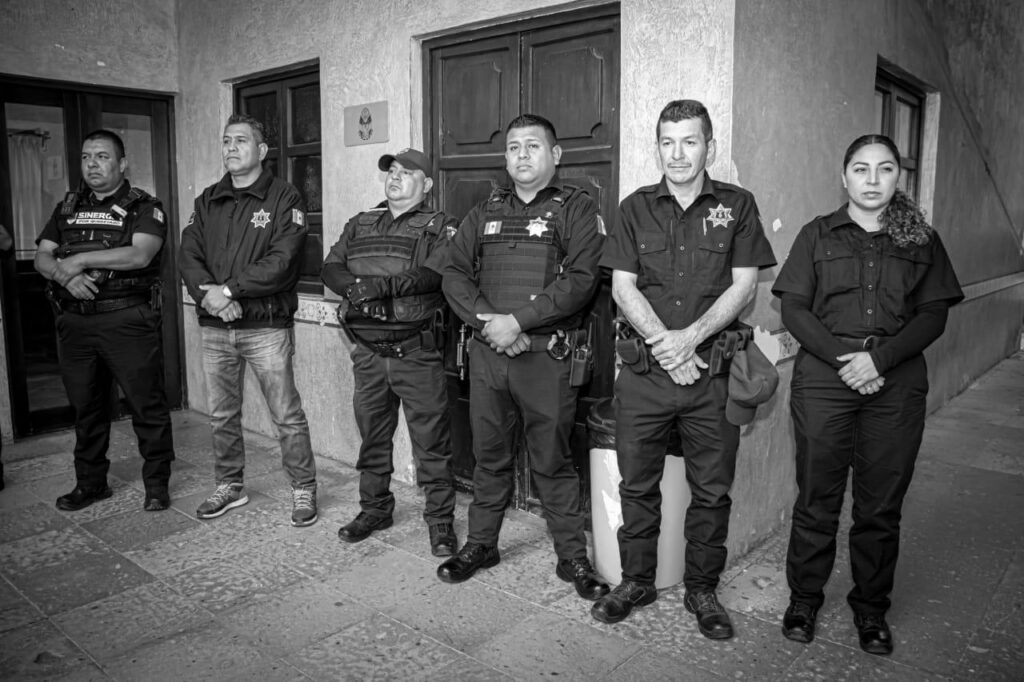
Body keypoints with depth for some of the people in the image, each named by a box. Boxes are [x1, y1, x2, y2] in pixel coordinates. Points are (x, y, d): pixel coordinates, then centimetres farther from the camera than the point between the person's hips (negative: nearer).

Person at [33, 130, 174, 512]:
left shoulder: (144, 207, 0)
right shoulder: (67, 208, 17)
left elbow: (139, 254, -17)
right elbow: (41, 257, 10)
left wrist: (80, 258, -14)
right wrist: (65, 275, -11)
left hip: (128, 320, -5)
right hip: (75, 320, 6)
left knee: (146, 405, -1)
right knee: (85, 406, 14)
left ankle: (157, 484, 12)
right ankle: (90, 483, 27)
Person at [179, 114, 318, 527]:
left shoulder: (284, 199, -3)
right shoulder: (207, 201, 14)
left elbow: (280, 261, -15)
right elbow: (188, 256, 3)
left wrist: (227, 289, -18)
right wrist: (208, 294, -16)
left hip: (266, 326, -5)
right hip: (214, 328, 5)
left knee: (287, 416, 0)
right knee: (222, 415, 15)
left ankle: (304, 489, 14)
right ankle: (229, 486, 31)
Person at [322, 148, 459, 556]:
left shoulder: (440, 227, 2)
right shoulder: (360, 225, 18)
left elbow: (434, 274, -16)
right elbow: (331, 268, 6)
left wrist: (381, 284, -24)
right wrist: (355, 287, -15)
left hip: (418, 352, -5)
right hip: (368, 350, 5)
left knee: (431, 441, 0)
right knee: (372, 435, 16)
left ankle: (440, 519, 14)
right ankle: (374, 508, 32)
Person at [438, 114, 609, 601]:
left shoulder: (576, 209, 2)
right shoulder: (485, 213, 16)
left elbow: (581, 279, -11)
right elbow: (455, 274, 8)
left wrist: (518, 319, -17)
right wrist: (486, 321, -9)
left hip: (546, 355, -4)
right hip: (487, 350, 4)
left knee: (552, 460, 3)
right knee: (489, 455, 14)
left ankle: (573, 558, 17)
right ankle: (480, 544, 29)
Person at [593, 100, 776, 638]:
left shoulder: (737, 205, 6)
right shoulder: (636, 207, 8)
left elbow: (743, 287, -1)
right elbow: (622, 287, 1)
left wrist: (689, 338, -14)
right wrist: (663, 343, -12)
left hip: (712, 372, -1)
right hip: (644, 371, 1)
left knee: (712, 489, 8)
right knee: (637, 484, 9)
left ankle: (702, 589, 26)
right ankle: (636, 581, 27)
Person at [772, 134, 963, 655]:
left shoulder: (922, 241, 12)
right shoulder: (817, 235, 9)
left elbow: (934, 315, 4)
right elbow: (793, 310, 0)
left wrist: (879, 358, -12)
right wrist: (843, 357, -13)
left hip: (897, 385, 1)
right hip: (823, 379, -1)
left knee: (881, 505, 6)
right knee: (816, 499, 3)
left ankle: (871, 608, 22)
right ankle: (804, 598, 19)